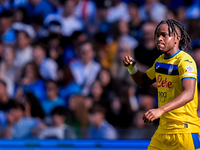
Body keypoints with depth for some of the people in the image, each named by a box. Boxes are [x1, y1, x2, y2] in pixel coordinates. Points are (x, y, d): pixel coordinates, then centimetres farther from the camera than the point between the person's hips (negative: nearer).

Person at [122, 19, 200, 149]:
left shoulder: (185, 61, -16)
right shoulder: (160, 60, 12)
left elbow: (189, 93, -31)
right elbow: (143, 82, 28)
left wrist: (161, 110, -43)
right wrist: (131, 67, 6)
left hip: (185, 130, -8)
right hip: (163, 129, 8)